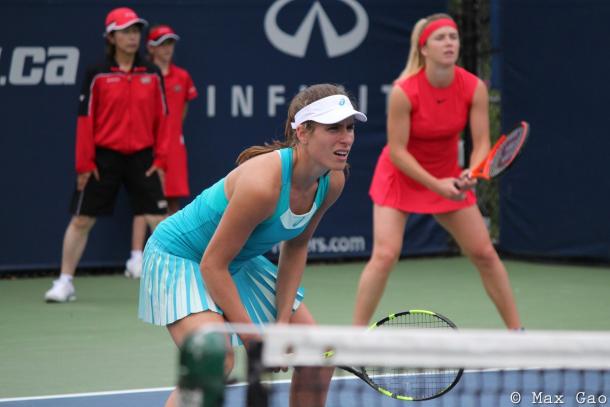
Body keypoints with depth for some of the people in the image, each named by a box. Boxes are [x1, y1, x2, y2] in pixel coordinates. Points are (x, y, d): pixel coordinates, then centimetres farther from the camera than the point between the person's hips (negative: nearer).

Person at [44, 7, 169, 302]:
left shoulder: (152, 75, 4)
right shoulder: (97, 76, -3)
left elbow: (161, 119, 6)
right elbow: (86, 120, -3)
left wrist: (160, 159, 1)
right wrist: (84, 163, -7)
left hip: (142, 157, 1)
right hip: (103, 156, -1)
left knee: (158, 219, -3)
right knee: (82, 220, 3)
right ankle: (64, 282, 13)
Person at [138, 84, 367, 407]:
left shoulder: (332, 181, -12)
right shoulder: (263, 183, -35)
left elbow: (296, 247, 4)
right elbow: (213, 264, -28)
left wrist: (283, 322, -5)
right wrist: (253, 340, -25)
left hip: (241, 263, 8)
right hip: (179, 256, -8)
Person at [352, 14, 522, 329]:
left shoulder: (474, 88, -16)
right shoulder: (403, 91, -26)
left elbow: (481, 144, -14)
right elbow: (397, 151, -21)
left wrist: (469, 175, -34)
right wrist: (436, 185, -29)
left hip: (449, 179, 4)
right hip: (401, 176, -4)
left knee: (485, 254, 3)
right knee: (385, 255, -18)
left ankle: (516, 331, 15)